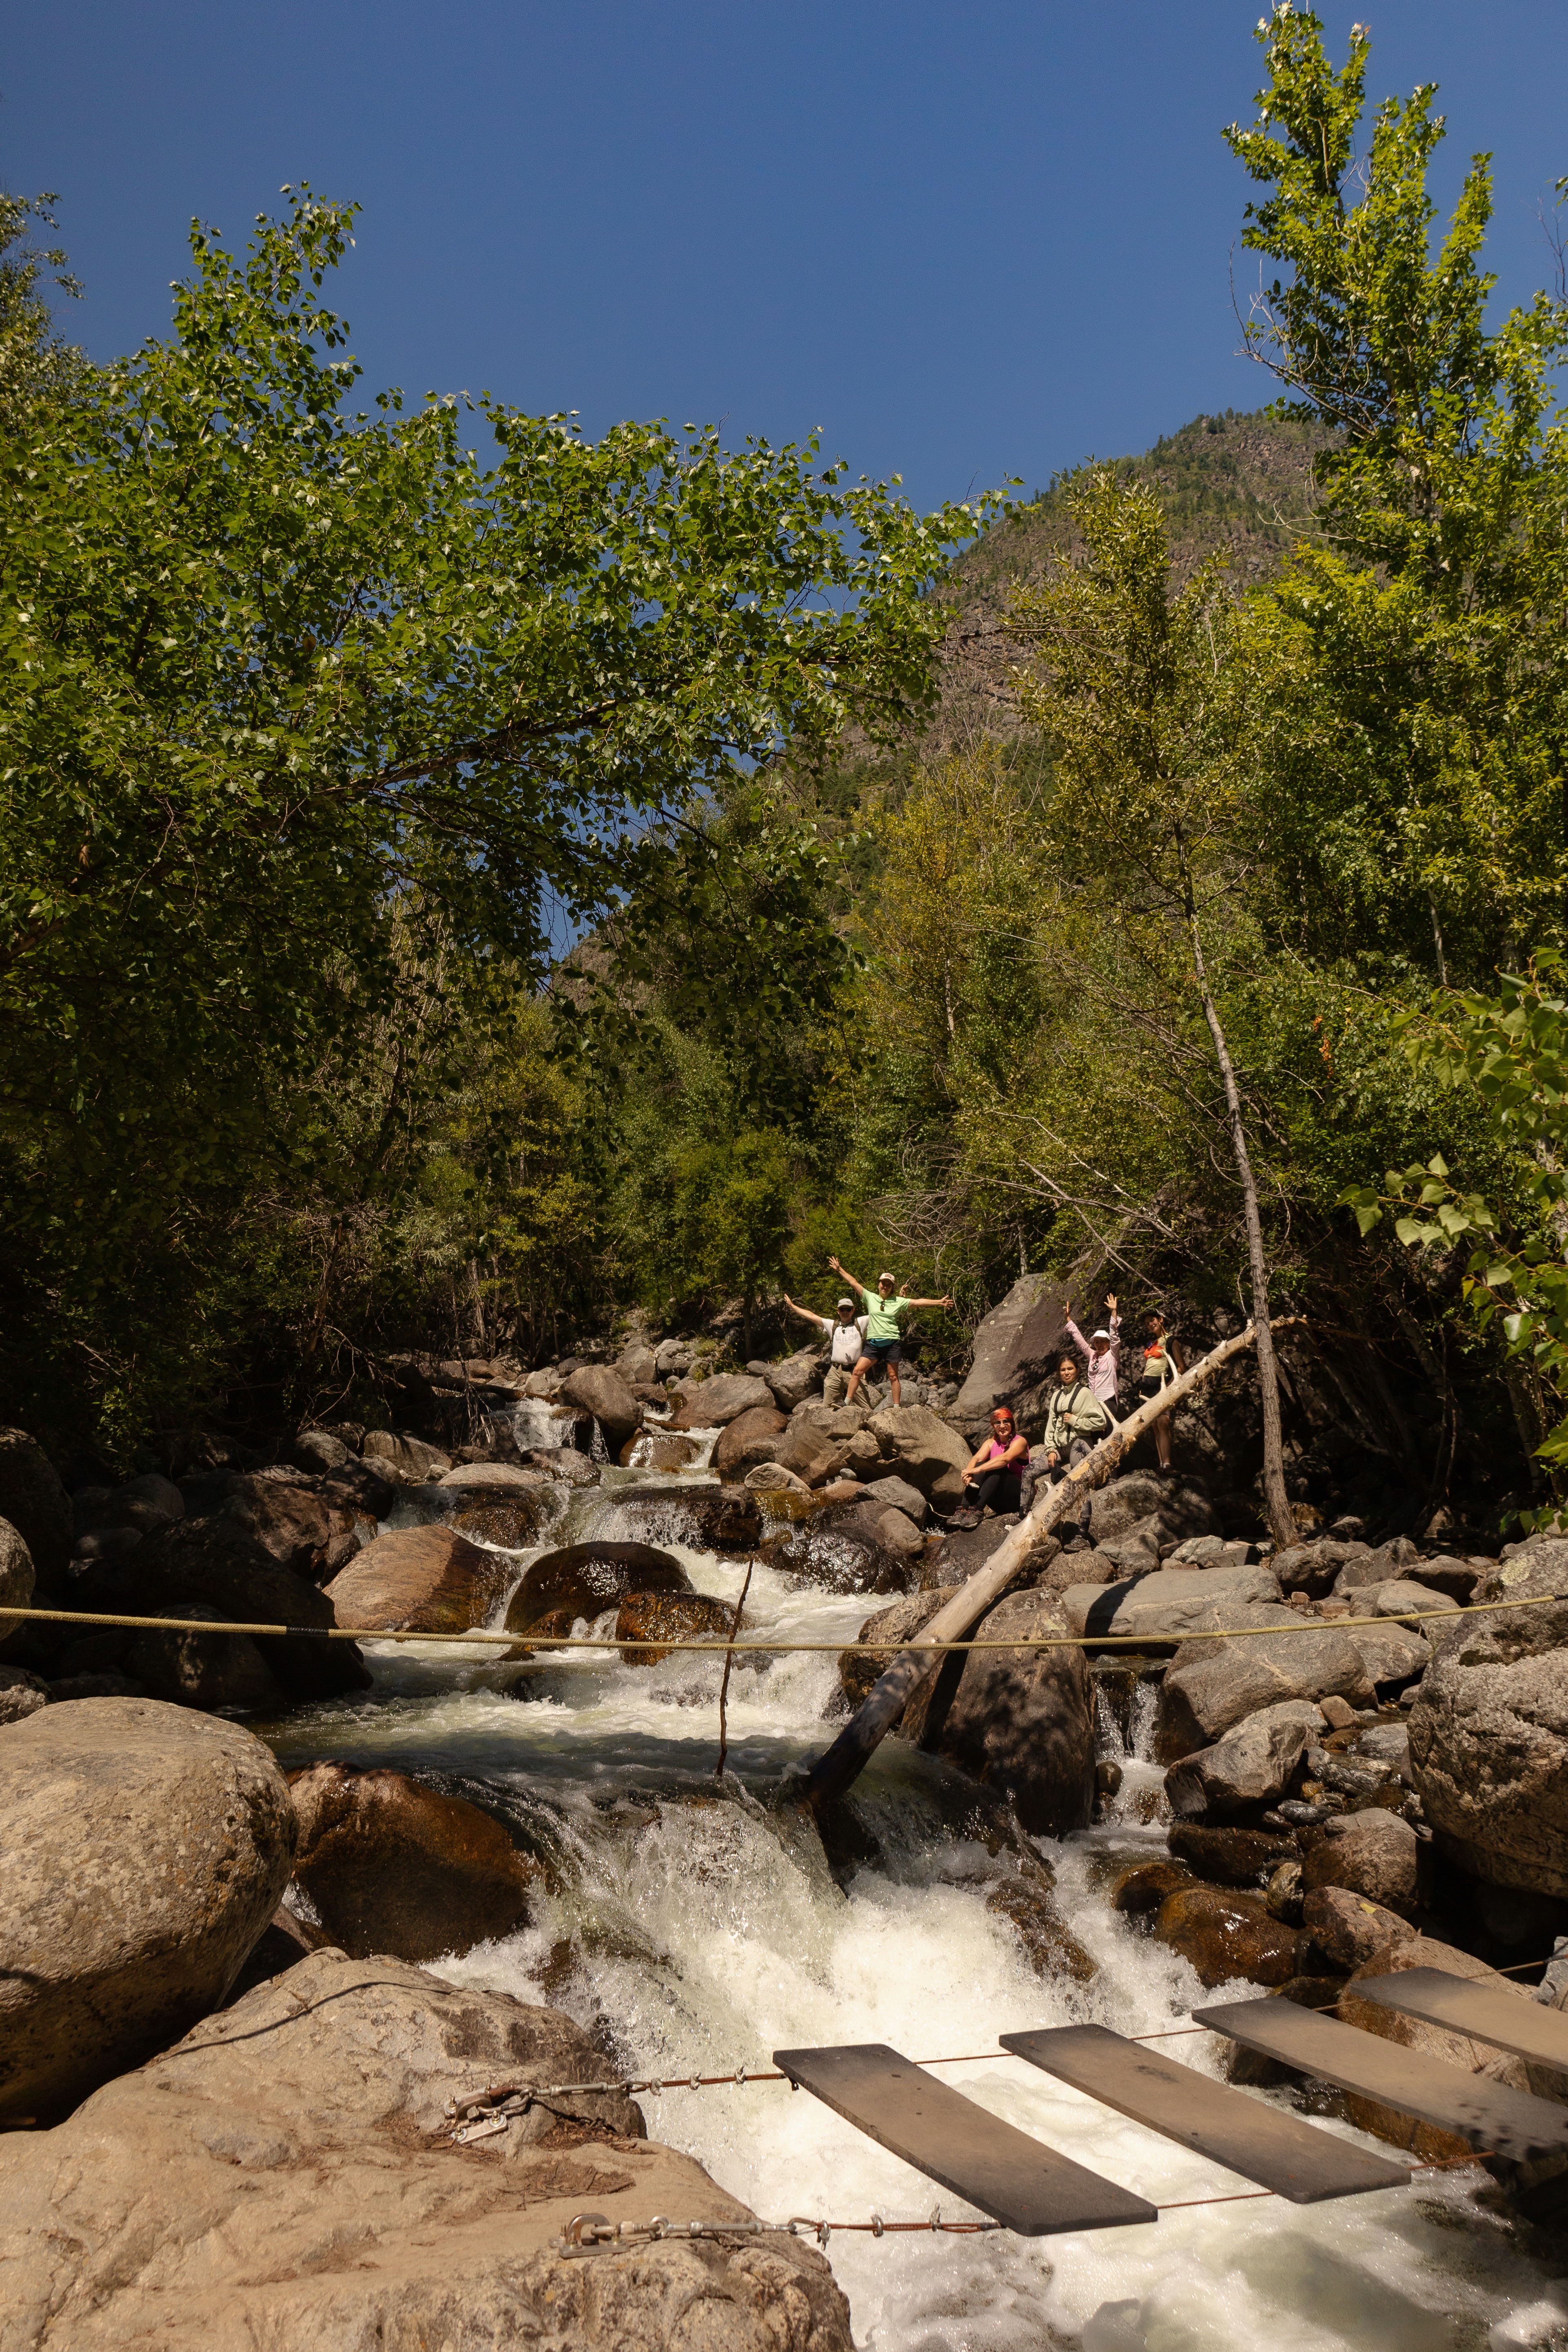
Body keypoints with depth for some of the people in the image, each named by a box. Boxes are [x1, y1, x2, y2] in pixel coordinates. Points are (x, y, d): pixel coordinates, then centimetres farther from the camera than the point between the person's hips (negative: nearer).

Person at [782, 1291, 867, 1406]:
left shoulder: (860, 1323, 10)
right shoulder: (833, 1325, 17)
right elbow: (811, 1316, 19)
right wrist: (792, 1306, 20)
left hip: (854, 1371, -3)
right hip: (835, 1372, 3)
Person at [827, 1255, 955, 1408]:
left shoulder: (898, 1302, 5)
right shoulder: (870, 1297, 6)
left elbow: (918, 1302, 2)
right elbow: (854, 1283, 8)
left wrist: (939, 1302, -4)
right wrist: (839, 1269, 9)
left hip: (892, 1343, -1)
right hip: (873, 1343, 1)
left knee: (893, 1376, 5)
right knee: (857, 1371, -7)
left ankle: (897, 1407, 9)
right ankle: (847, 1402, -2)